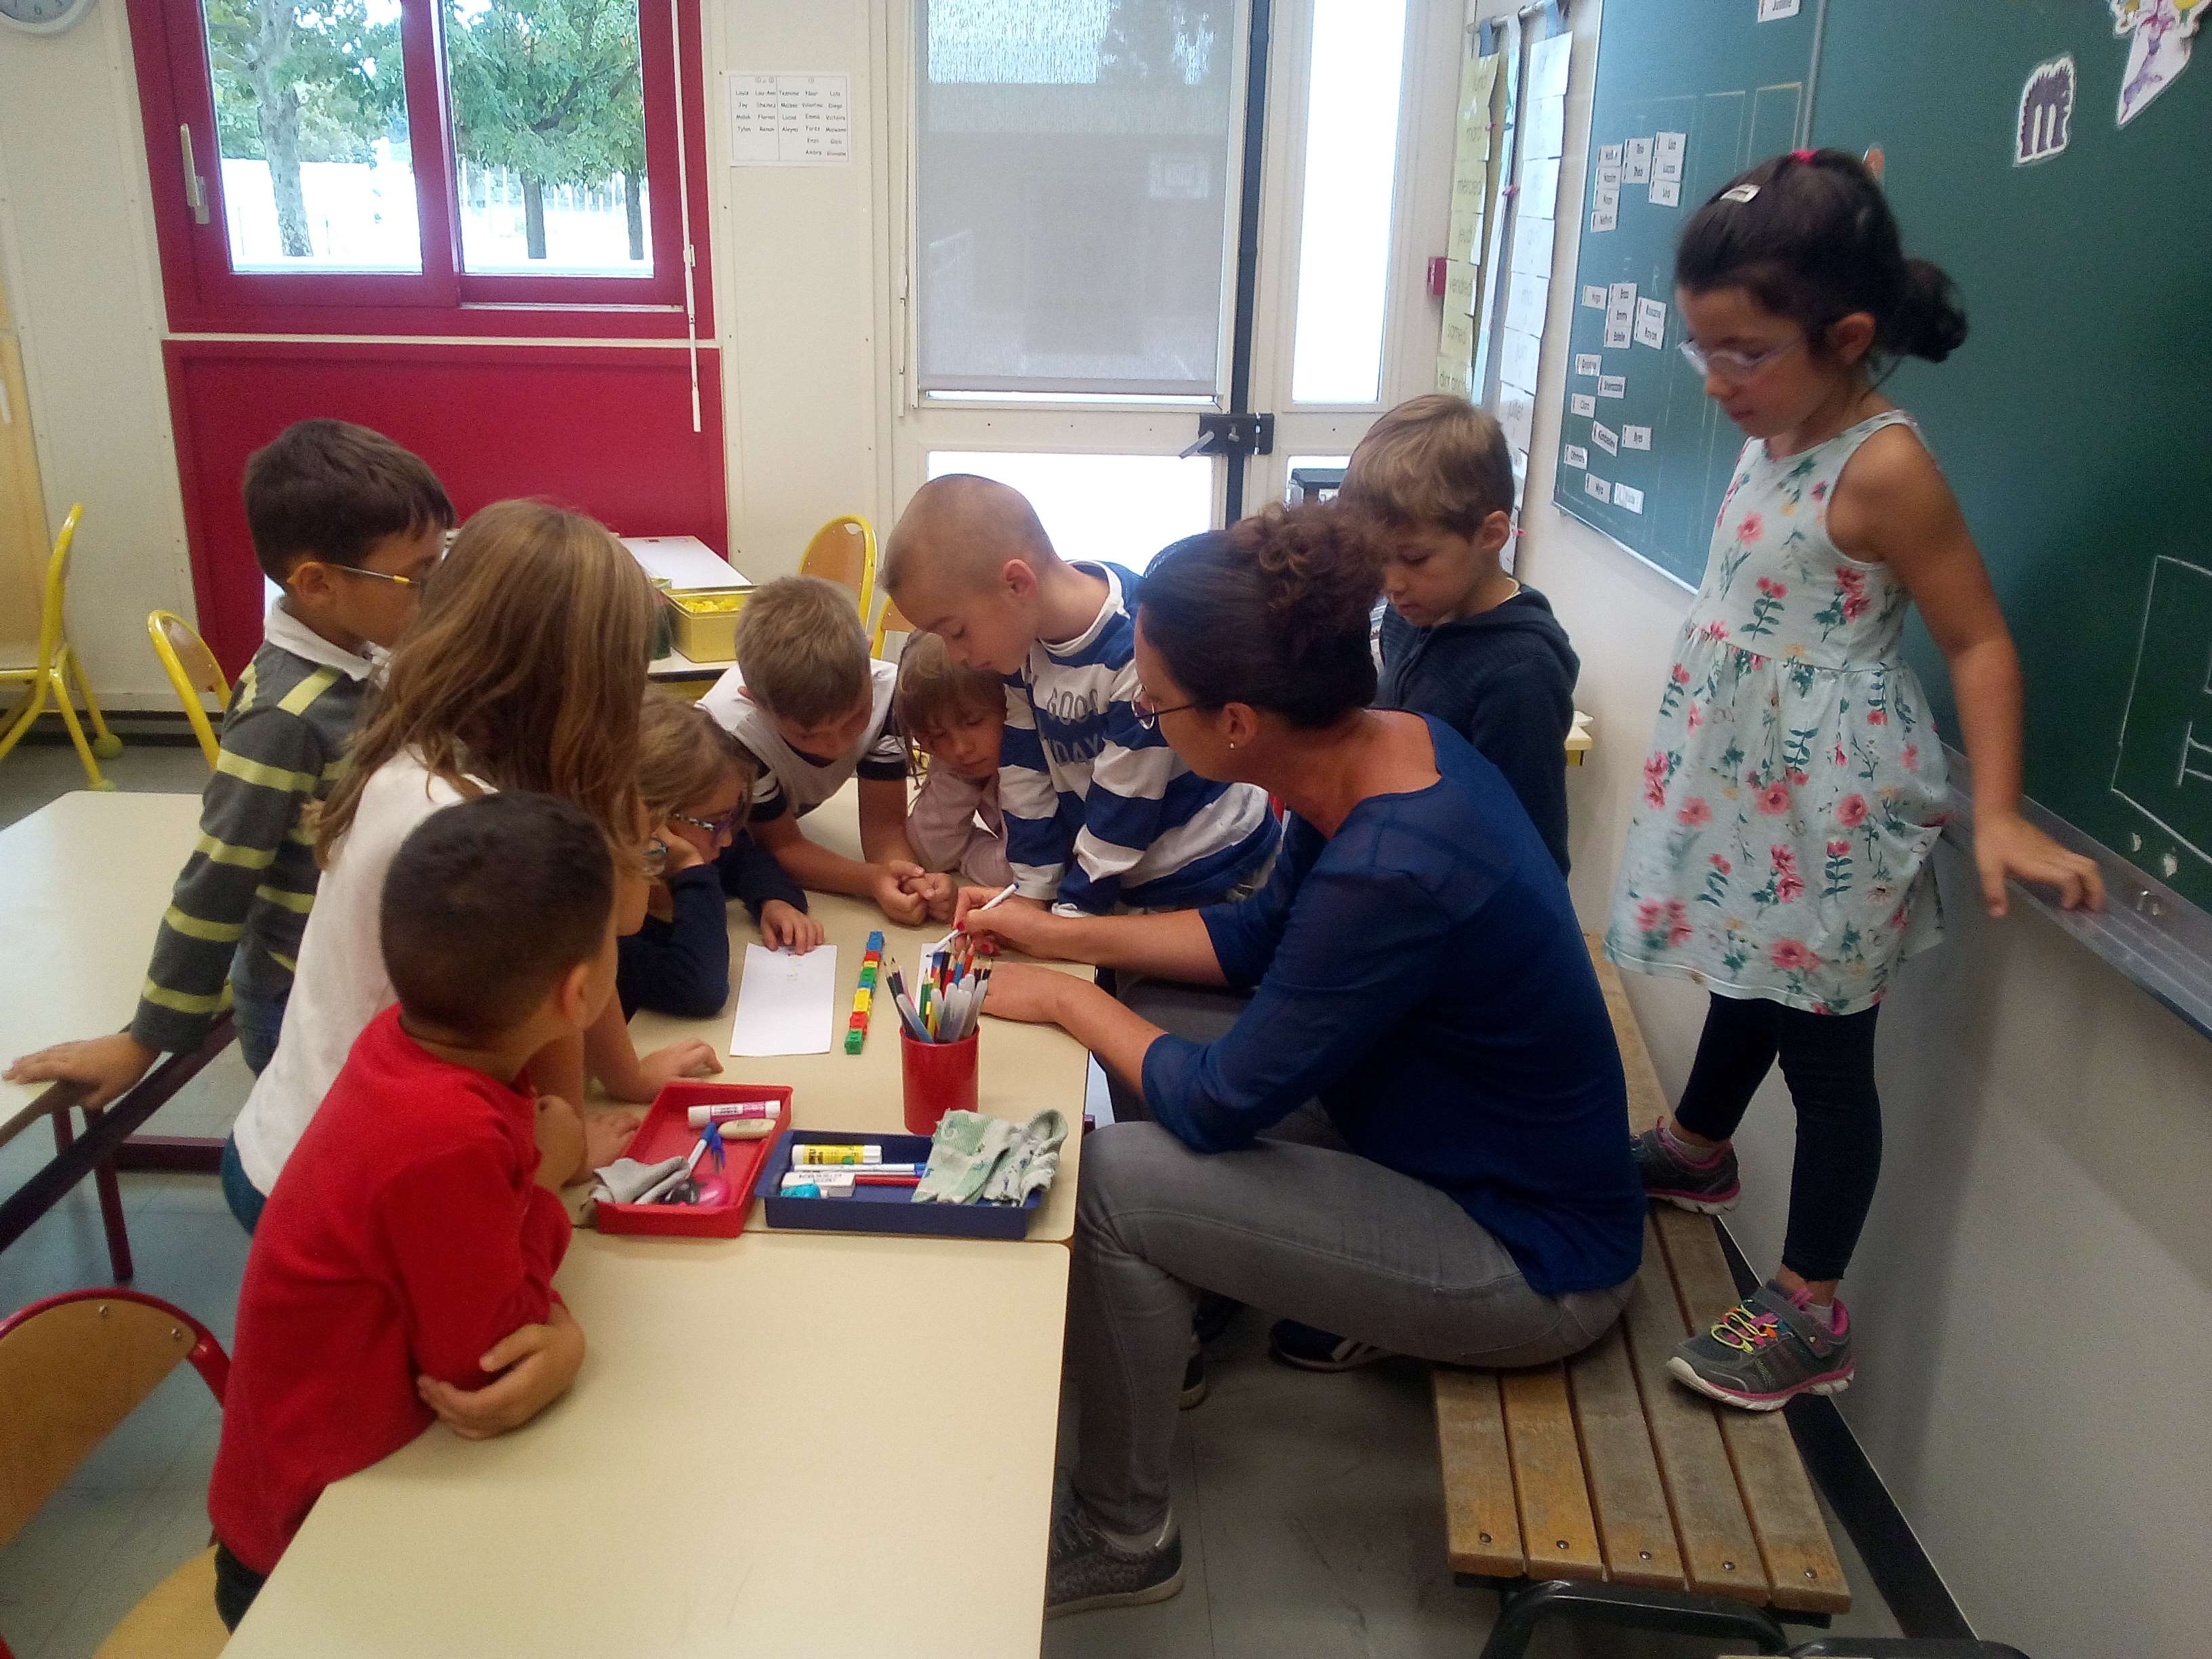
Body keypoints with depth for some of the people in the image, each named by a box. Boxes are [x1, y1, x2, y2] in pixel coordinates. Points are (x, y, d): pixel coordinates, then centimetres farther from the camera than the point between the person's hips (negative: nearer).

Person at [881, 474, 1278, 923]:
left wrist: (1067, 915, -13)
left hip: (1209, 880, -6)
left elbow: (1122, 806, -22)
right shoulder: (1023, 629, -9)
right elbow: (1025, 772, -1)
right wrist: (1032, 892, -4)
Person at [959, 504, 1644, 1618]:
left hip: (1536, 1263, -9)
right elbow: (1261, 935, 9)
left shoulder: (1393, 877, -35)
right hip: (1458, 1142, 9)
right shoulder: (1381, 745, -9)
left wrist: (1067, 1000, -7)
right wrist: (1066, 935, 6)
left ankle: (1120, 1539, 7)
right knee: (1167, 1071, 10)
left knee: (1108, 1181, -15)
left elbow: (1219, 1104, -22)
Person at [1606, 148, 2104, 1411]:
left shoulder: (1883, 468, -21)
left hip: (1827, 807, -8)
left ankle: (1811, 1315, 14)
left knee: (1825, 1046, 1)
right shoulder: (1778, 434, 4)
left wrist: (1999, 818, -24)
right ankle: (1696, 1146, 51)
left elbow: (1980, 642, -19)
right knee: (1748, 984, 27)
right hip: (1753, 783, 8)